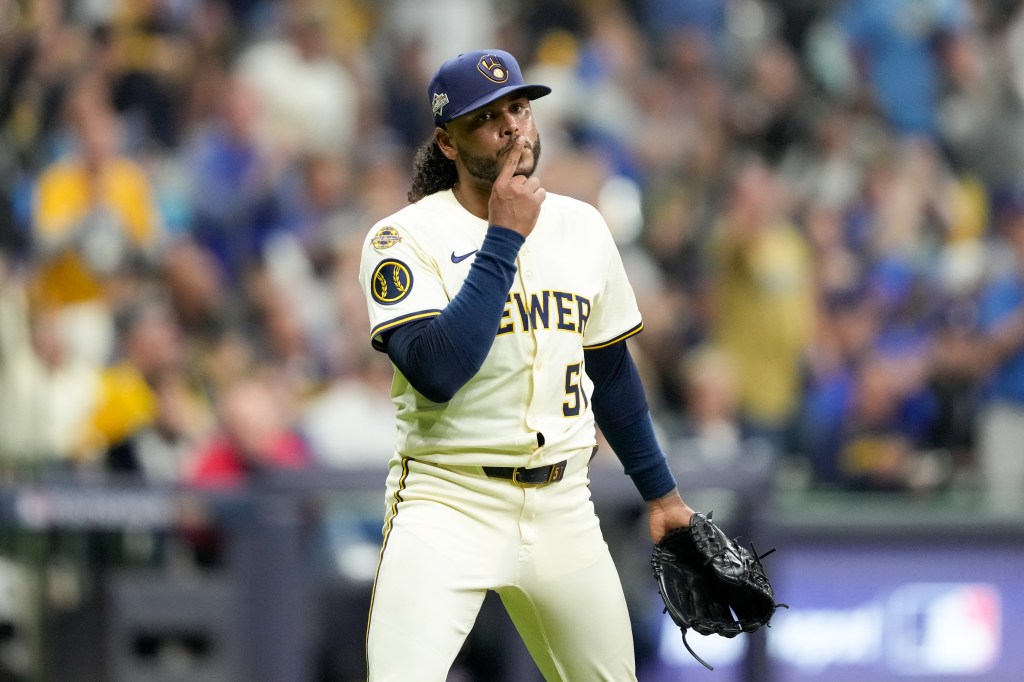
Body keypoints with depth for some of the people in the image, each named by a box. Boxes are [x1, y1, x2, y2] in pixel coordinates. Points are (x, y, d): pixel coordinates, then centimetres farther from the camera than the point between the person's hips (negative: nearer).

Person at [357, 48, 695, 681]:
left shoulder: (581, 226, 8)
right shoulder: (405, 238, -9)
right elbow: (436, 373, -24)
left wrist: (661, 491, 24)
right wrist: (504, 237, -20)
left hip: (563, 507, 5)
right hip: (448, 503, -5)